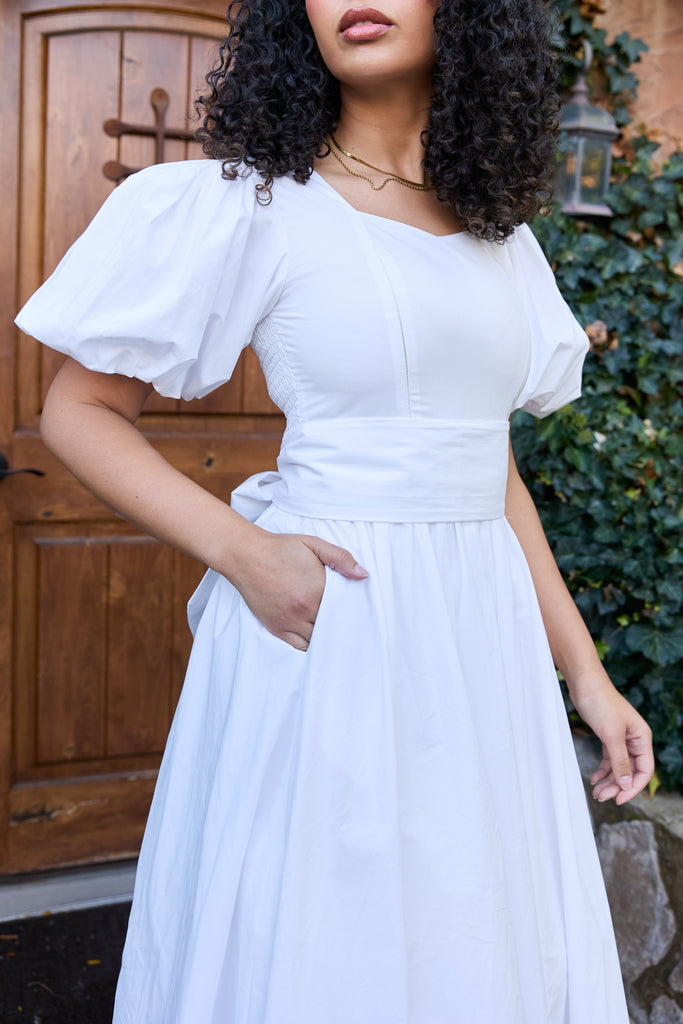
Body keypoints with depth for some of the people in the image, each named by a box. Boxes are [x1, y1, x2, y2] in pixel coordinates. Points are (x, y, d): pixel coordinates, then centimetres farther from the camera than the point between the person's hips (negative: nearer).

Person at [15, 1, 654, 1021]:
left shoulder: (499, 236, 11)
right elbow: (79, 410, -3)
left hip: (487, 636, 6)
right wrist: (243, 552, -17)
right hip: (326, 623, -5)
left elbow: (491, 467, 14)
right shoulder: (250, 207, -5)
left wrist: (586, 672, 11)